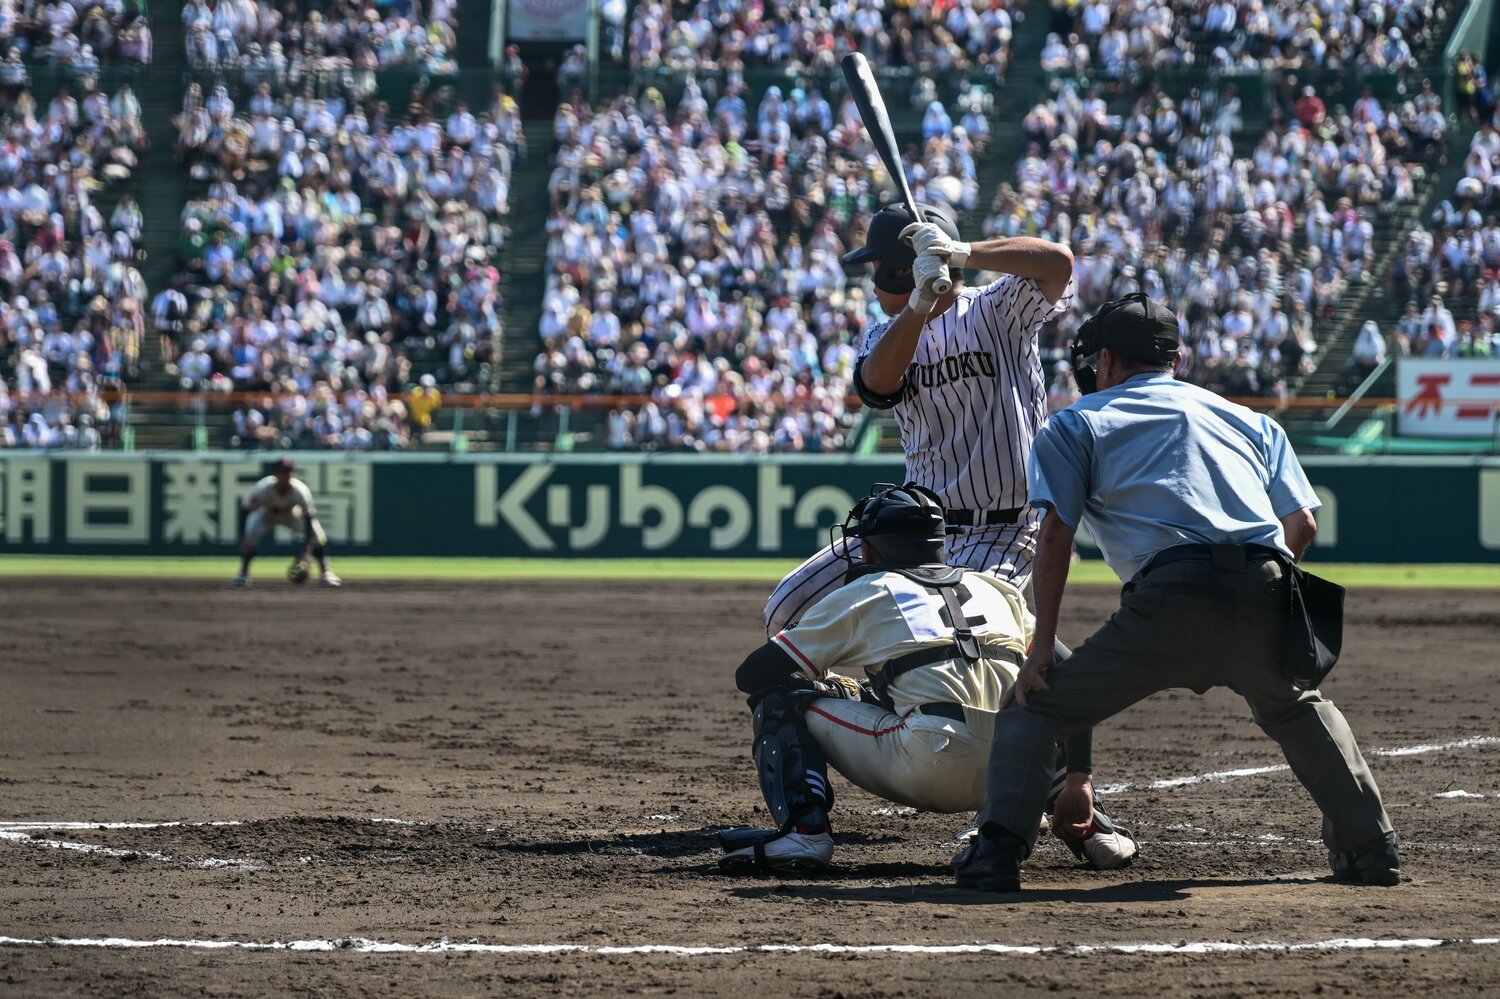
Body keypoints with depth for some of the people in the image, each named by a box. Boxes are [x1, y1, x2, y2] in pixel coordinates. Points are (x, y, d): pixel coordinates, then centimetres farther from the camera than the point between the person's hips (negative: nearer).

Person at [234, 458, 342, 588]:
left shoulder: (300, 491, -37)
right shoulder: (263, 489, -38)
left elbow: (309, 519, -35)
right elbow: (244, 513, -30)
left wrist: (307, 550, -44)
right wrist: (243, 540, -36)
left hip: (292, 514, 1)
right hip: (266, 514, -1)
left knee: (316, 534, -21)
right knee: (250, 533, -30)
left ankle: (326, 573, -4)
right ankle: (243, 573, -10)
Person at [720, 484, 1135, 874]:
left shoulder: (861, 594, 15)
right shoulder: (998, 591, 26)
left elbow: (751, 675, 16)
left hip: (929, 767, -5)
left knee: (781, 697, 11)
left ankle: (804, 830, -11)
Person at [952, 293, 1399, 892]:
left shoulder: (1078, 422, 21)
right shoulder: (1249, 420, 31)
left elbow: (1056, 534, 7)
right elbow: (1302, 523, 19)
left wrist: (1042, 647, 6)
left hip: (1168, 600, -4)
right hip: (1266, 605, 4)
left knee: (1035, 706, 9)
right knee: (1297, 709, 32)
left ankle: (998, 852, -5)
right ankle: (1371, 847, 24)